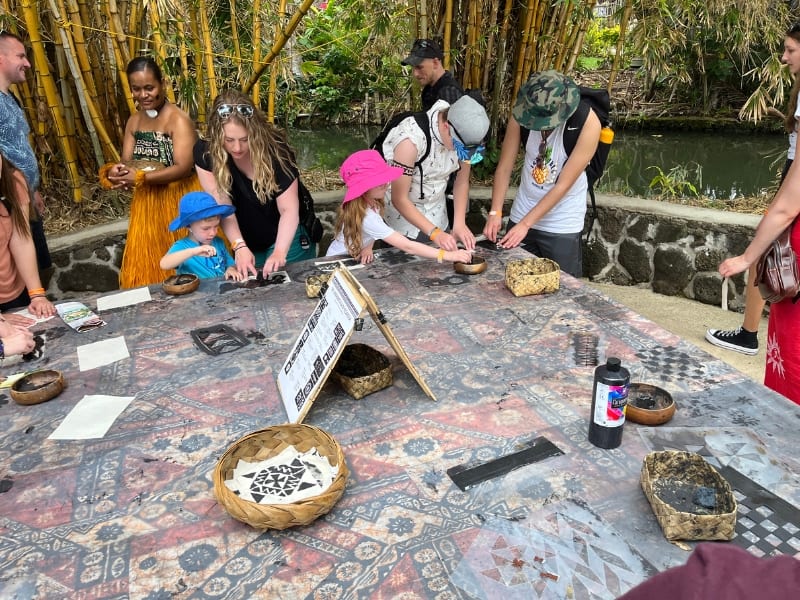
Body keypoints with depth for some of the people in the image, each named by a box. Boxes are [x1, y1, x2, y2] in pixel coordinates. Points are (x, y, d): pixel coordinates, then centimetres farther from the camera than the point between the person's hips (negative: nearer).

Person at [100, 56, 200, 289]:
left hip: (179, 202, -7)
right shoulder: (134, 121, 9)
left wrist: (139, 178, -28)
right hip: (146, 204, 7)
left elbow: (183, 167, -22)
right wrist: (115, 172, -17)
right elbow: (126, 161, 7)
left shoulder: (178, 119, -14)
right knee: (144, 268, 11)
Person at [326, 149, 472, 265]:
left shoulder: (372, 202, -10)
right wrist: (448, 255, -40)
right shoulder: (367, 217, -34)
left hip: (354, 257, 7)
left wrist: (368, 247, -18)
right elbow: (408, 246, -37)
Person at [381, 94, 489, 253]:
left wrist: (459, 223, -15)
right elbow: (399, 199, -27)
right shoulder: (411, 139, -32)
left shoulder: (463, 134, -17)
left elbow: (462, 182, -3)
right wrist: (434, 232, -33)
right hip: (401, 210, -5)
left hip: (436, 215, 5)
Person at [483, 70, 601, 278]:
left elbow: (563, 185, -20)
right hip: (522, 214, 4)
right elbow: (504, 167, -7)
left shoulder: (588, 124, -21)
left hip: (563, 225, -3)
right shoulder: (522, 112, -12)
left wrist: (525, 224, -20)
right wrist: (495, 212, -17)